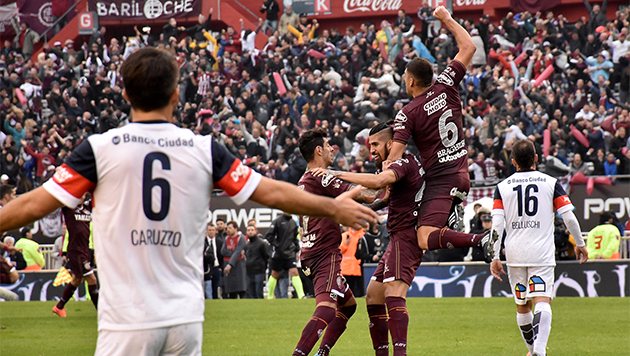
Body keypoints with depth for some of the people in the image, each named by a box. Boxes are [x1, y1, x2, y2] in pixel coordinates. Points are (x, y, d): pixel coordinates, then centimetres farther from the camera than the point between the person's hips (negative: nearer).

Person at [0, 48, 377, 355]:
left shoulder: (101, 148, -3)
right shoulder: (204, 149, 4)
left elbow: (35, 204, -2)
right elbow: (272, 193, 9)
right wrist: (335, 208, 22)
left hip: (127, 321, -3)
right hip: (186, 317, 3)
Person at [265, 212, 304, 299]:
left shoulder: (293, 223, 10)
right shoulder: (277, 221, -7)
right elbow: (268, 236, -8)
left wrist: (297, 250, 14)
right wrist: (277, 246, -12)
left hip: (290, 253, 3)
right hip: (278, 253, -3)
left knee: (294, 272, -10)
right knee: (275, 274, 9)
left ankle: (301, 295, -19)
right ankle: (270, 296, 24)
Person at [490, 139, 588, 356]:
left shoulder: (502, 187, 4)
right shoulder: (551, 183, 2)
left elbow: (497, 224, -3)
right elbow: (569, 218, -1)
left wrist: (495, 257, -1)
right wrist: (580, 244, 13)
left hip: (515, 254, 2)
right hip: (542, 252, -2)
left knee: (522, 305, 16)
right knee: (542, 301, -11)